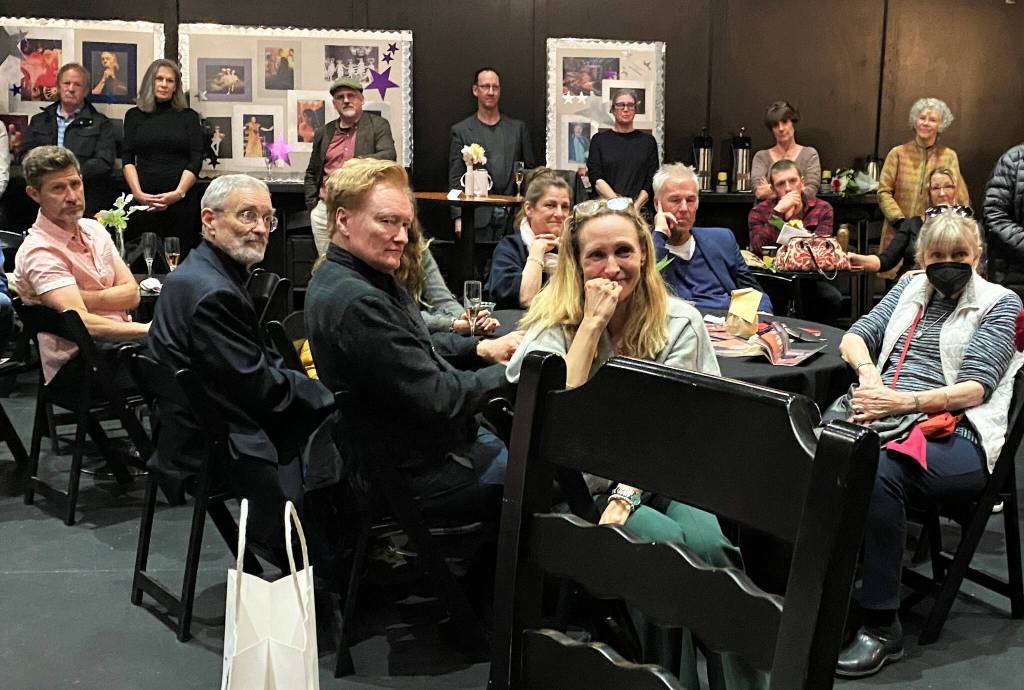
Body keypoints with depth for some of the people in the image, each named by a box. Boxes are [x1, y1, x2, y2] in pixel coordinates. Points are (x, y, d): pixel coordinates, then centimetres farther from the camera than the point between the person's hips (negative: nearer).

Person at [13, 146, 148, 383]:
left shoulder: (94, 229, 13)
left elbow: (132, 294, 3)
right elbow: (82, 323, -22)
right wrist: (147, 329, -26)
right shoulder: (40, 252, -11)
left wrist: (82, 298, -11)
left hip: (119, 345, 7)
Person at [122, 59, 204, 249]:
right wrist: (137, 192, -9)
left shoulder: (189, 116, 10)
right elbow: (127, 158, 6)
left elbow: (196, 159, 1)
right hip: (143, 200, 1)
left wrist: (178, 193, -12)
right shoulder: (134, 115, 13)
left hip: (181, 199, -1)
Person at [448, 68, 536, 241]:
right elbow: (455, 179, 3)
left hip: (514, 215, 2)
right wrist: (459, 217, -8)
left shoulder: (518, 127, 14)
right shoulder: (461, 131, 6)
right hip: (479, 217, -2)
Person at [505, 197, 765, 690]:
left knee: (711, 543, -29)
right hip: (586, 486, -1)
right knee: (666, 543, -30)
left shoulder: (680, 322, 2)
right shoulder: (553, 329, -2)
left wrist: (626, 496, -18)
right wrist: (592, 322, -18)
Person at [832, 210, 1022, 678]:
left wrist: (902, 401, -19)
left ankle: (882, 627, -25)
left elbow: (975, 389, -5)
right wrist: (868, 368, -6)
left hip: (954, 433, -4)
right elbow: (854, 338, 18)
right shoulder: (911, 287, 23)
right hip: (883, 415, 5)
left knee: (878, 473, -37)